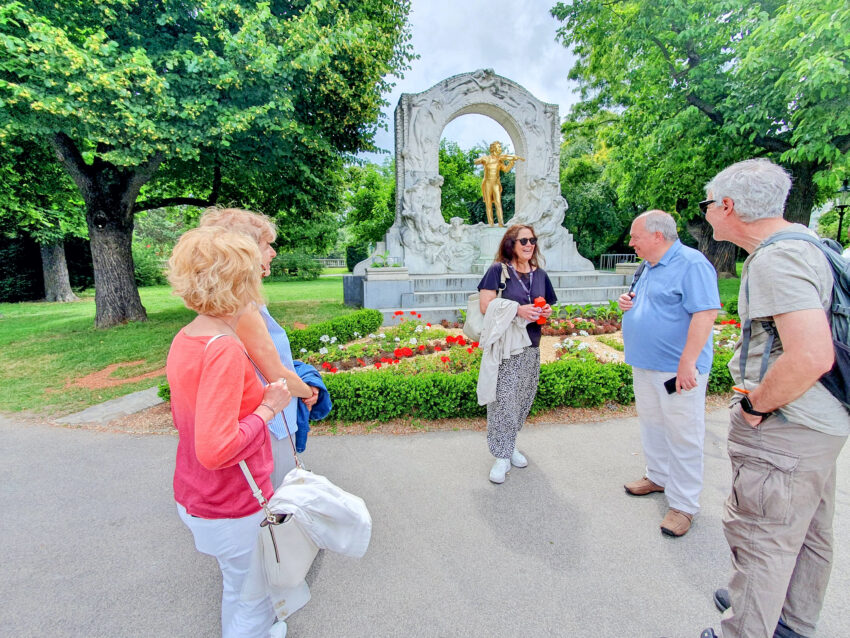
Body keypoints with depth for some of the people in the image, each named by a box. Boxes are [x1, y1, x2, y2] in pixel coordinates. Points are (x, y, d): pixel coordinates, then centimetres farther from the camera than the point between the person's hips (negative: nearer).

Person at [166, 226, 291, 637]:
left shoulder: (183, 339, -1)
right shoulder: (225, 349, -30)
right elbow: (215, 449, -33)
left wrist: (256, 395, 6)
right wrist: (268, 407, -21)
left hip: (192, 499, 8)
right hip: (234, 510, -8)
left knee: (237, 585, 31)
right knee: (251, 602, 17)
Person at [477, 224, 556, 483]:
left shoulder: (540, 274, 12)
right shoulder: (498, 270, -6)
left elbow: (545, 306, 21)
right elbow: (485, 306, -13)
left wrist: (547, 312, -2)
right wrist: (518, 310, -21)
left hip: (531, 347, 6)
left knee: (523, 399, 13)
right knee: (503, 400, -5)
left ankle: (509, 444, 32)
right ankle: (502, 455, 9)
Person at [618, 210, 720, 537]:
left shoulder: (691, 263, -15)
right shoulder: (650, 267, 13)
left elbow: (705, 313, -23)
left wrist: (687, 364, -27)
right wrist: (628, 302, 3)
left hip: (677, 369, -9)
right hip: (644, 365, 9)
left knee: (683, 436, 2)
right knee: (652, 425, 20)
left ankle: (683, 504, 14)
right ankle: (658, 476, 38)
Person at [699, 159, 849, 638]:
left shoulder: (775, 260, -22)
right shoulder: (803, 242, 10)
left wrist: (756, 406, -18)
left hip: (786, 431, -10)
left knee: (761, 540, 5)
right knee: (809, 533, 25)